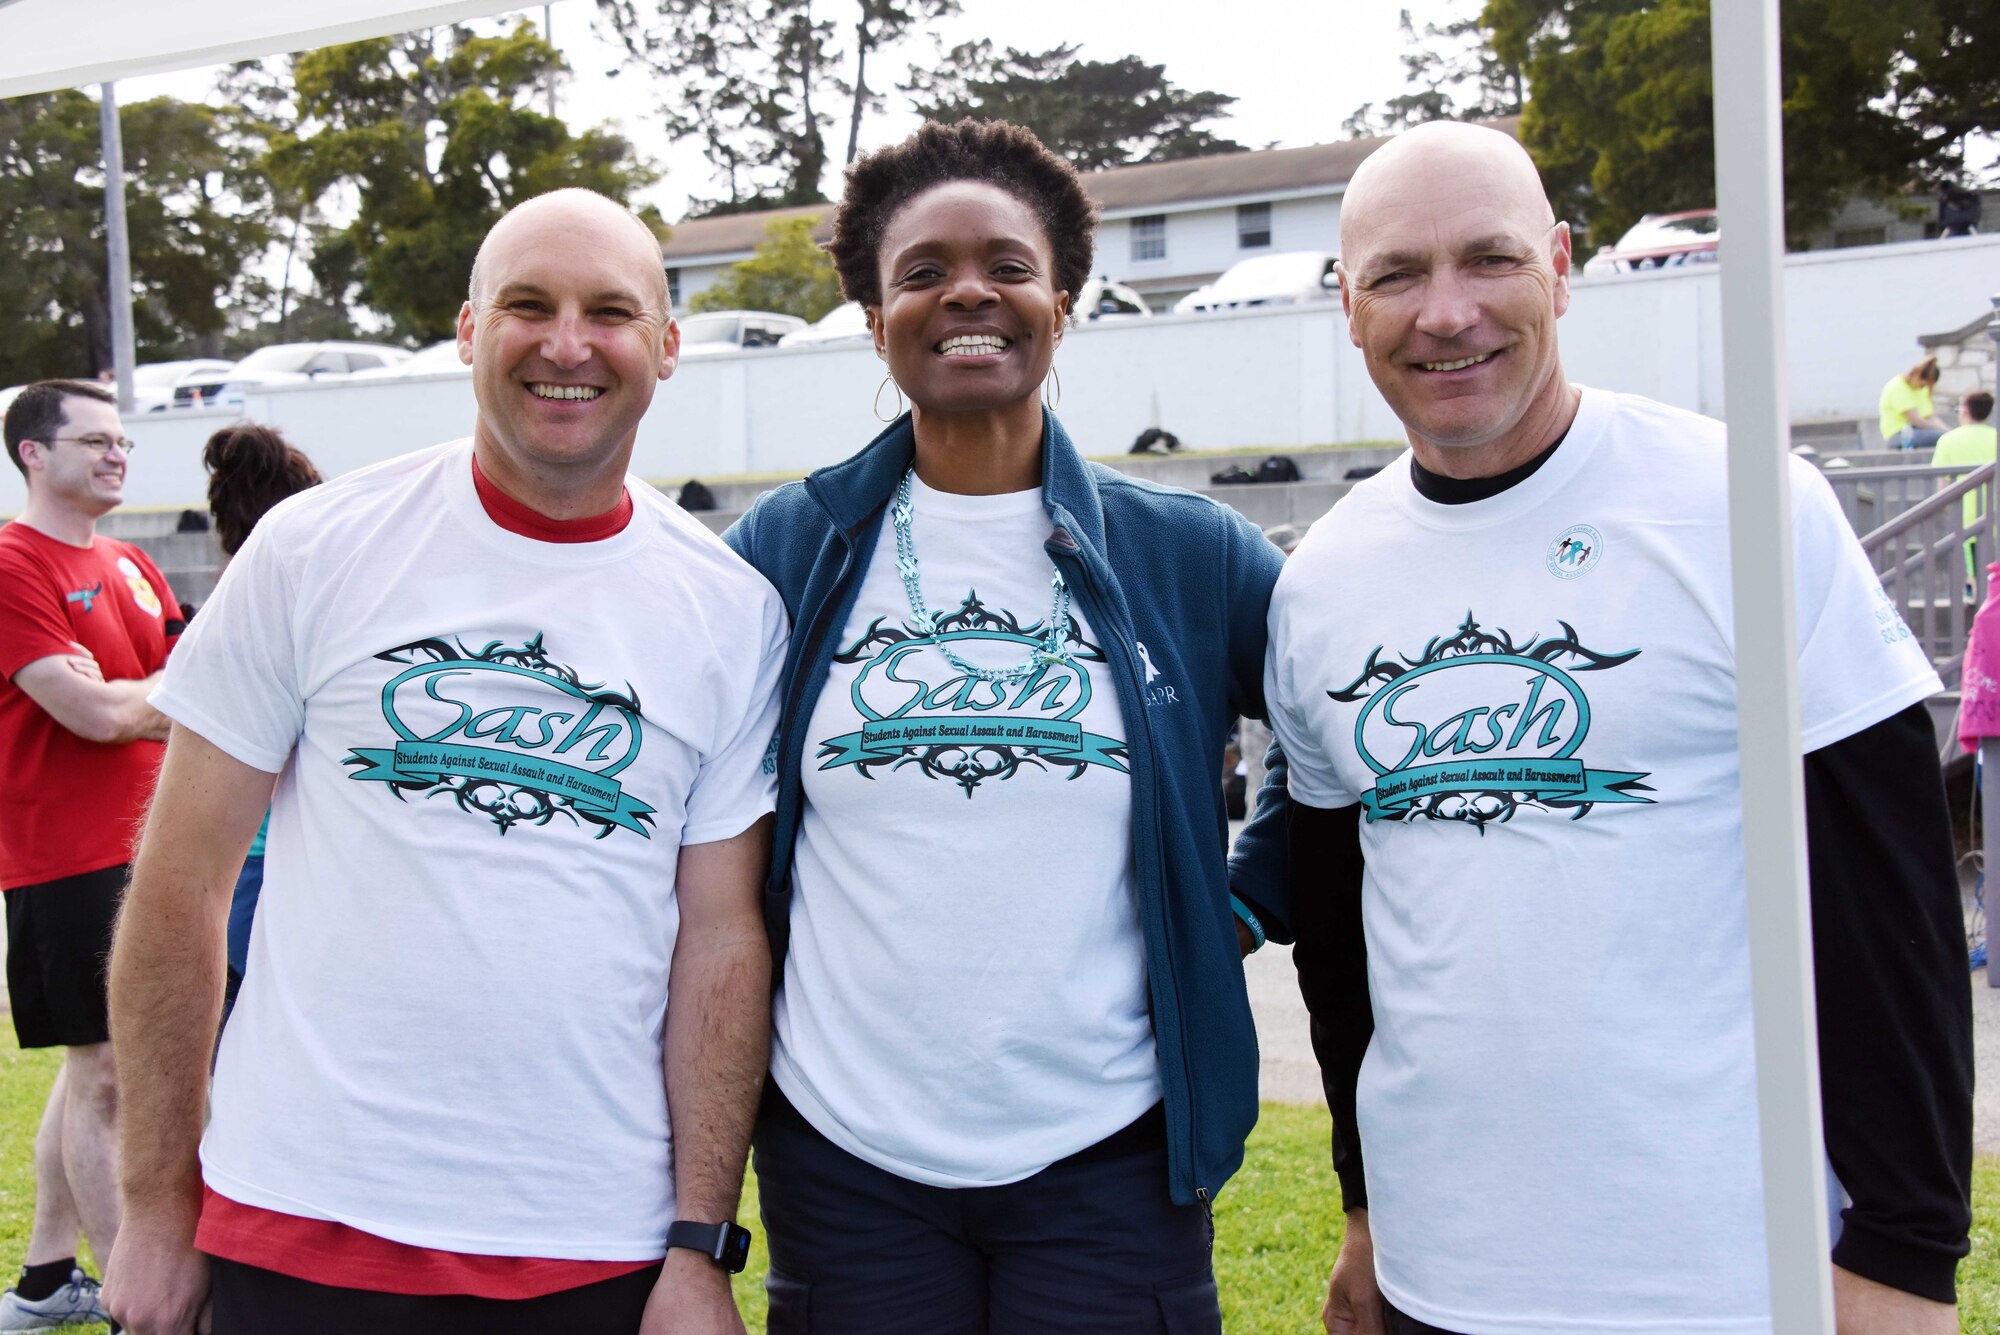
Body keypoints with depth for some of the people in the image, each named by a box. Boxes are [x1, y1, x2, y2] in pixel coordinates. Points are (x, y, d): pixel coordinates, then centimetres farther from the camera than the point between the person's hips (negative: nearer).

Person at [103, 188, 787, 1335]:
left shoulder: (738, 613, 0)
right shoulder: (313, 551, -3)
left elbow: (723, 938, 1)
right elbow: (181, 887, 0)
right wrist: (159, 1205, 0)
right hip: (301, 1225, 0)